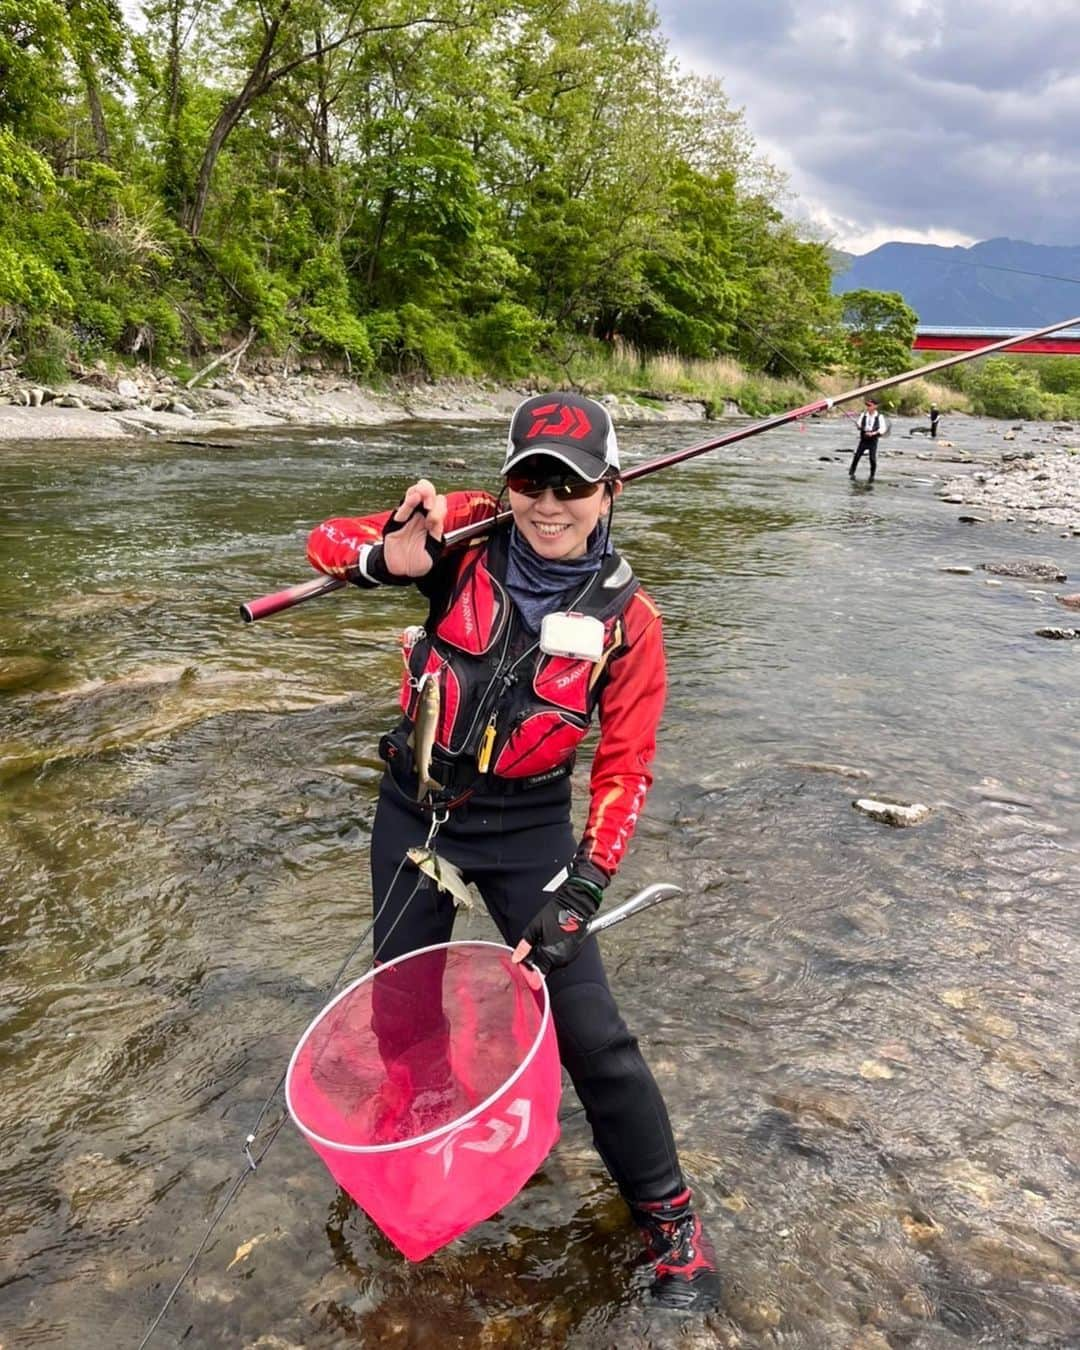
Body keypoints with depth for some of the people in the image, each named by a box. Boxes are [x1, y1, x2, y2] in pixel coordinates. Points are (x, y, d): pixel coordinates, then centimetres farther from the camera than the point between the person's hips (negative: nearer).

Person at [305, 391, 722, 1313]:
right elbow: (328, 544, -11)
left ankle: (667, 1212, 22)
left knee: (591, 1033, -4)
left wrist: (581, 891, -17)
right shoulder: (471, 532, -13)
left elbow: (625, 767, -10)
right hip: (414, 809, 3)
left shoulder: (625, 617, -15)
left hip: (525, 827, -2)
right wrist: (394, 553, -34)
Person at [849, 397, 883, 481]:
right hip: (863, 439, 2)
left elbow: (882, 428, -7)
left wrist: (873, 433, -20)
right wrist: (858, 426, -22)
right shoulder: (863, 415, 1)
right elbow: (859, 426, 3)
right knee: (857, 455, -5)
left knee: (873, 458, -3)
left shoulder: (879, 416, -5)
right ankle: (851, 473, 10)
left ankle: (872, 476, 13)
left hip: (873, 440, -2)